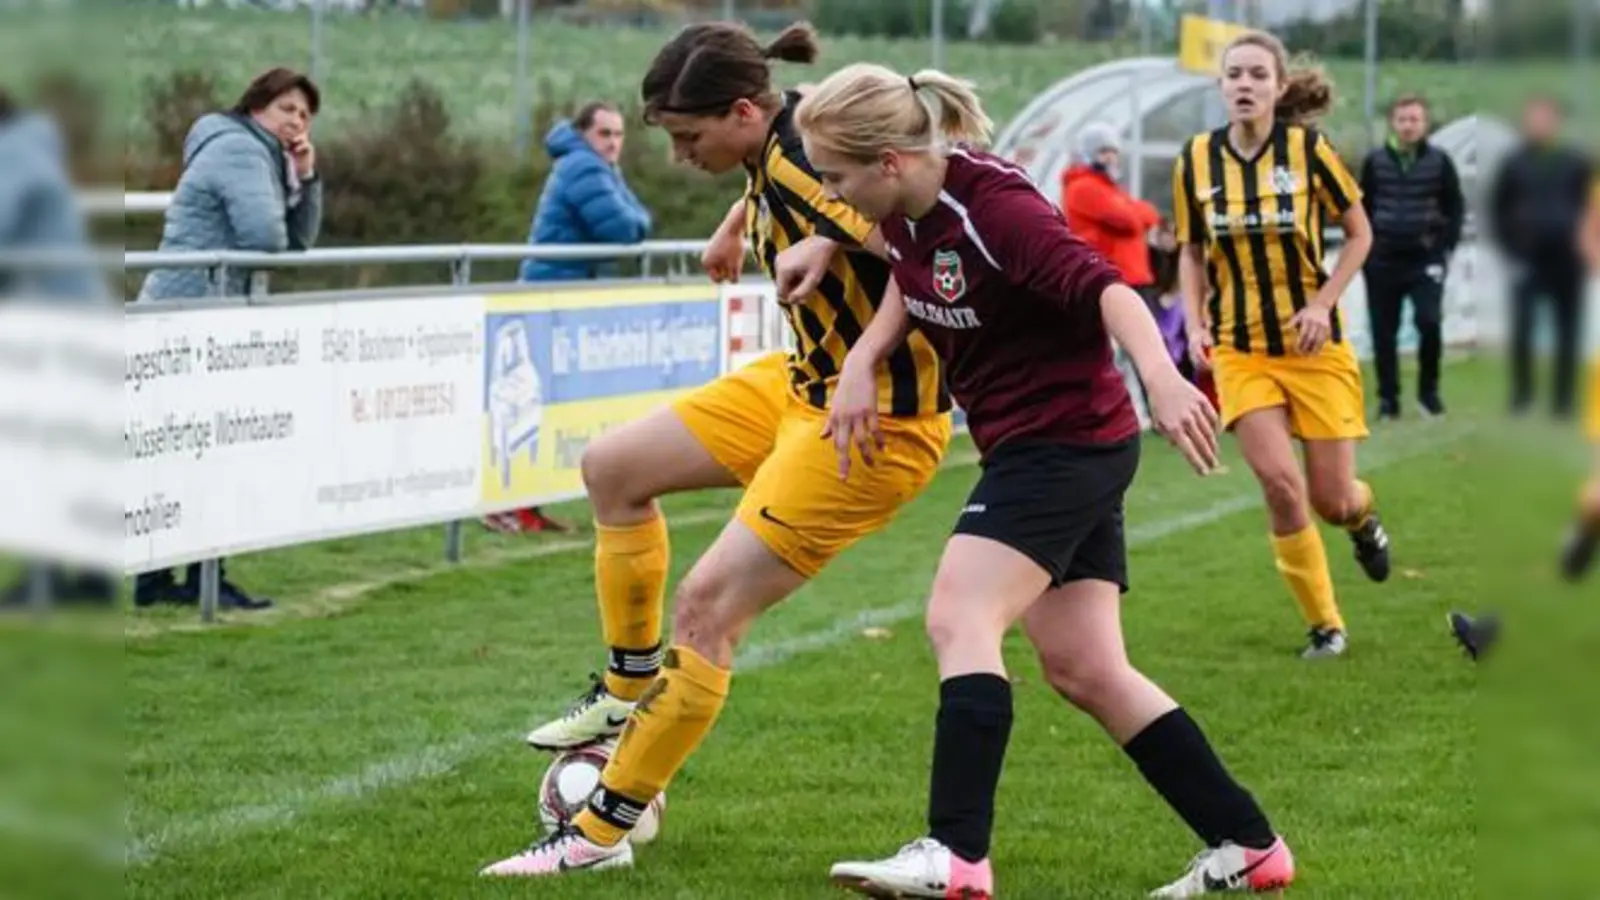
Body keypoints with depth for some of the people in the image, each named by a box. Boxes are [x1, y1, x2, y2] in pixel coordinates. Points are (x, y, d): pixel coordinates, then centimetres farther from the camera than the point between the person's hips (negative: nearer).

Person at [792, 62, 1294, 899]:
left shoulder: (992, 207, -23)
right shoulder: (907, 210, 2)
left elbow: (1105, 286, -33)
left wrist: (1161, 378, -49)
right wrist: (862, 359, 5)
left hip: (1069, 443, -10)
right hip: (1026, 447, 10)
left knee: (959, 621, -20)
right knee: (1085, 667, 9)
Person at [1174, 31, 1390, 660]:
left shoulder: (1307, 149, -10)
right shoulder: (1197, 159, -3)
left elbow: (1360, 234, 1)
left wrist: (1323, 304, -11)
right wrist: (1195, 323, -5)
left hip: (1314, 347, -1)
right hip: (1240, 351, 1)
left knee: (1331, 501, 0)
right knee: (1280, 485, -16)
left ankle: (1362, 514, 40)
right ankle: (1325, 624, 1)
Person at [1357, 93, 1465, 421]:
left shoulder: (1439, 161, 1)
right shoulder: (1375, 162, 3)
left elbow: (1455, 207, 7)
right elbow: (1361, 209, 11)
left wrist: (1446, 246, -2)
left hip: (1426, 258, -2)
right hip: (1384, 259, 2)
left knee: (1429, 321, -15)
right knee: (1384, 332, 3)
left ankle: (1428, 390, 4)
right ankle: (1388, 399, 13)